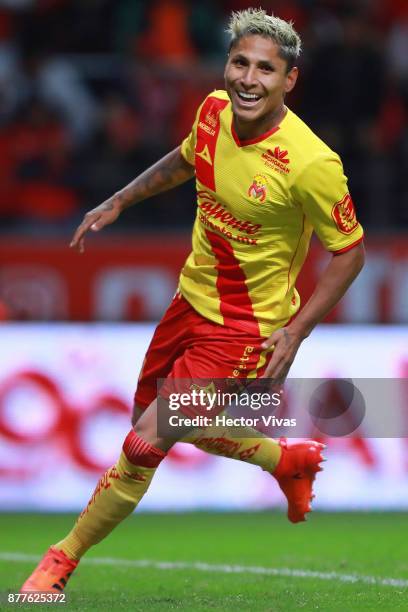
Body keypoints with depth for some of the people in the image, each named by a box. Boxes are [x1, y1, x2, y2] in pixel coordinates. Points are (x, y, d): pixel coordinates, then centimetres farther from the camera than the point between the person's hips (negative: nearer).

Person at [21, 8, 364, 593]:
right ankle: (290, 461, 46)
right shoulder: (214, 111, -9)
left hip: (244, 330, -7)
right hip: (192, 299, 7)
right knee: (171, 426, 24)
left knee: (143, 446, -13)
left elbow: (349, 252, -15)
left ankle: (65, 558, 8)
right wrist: (117, 203, 16)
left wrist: (295, 332, -20)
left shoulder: (310, 163, -27)